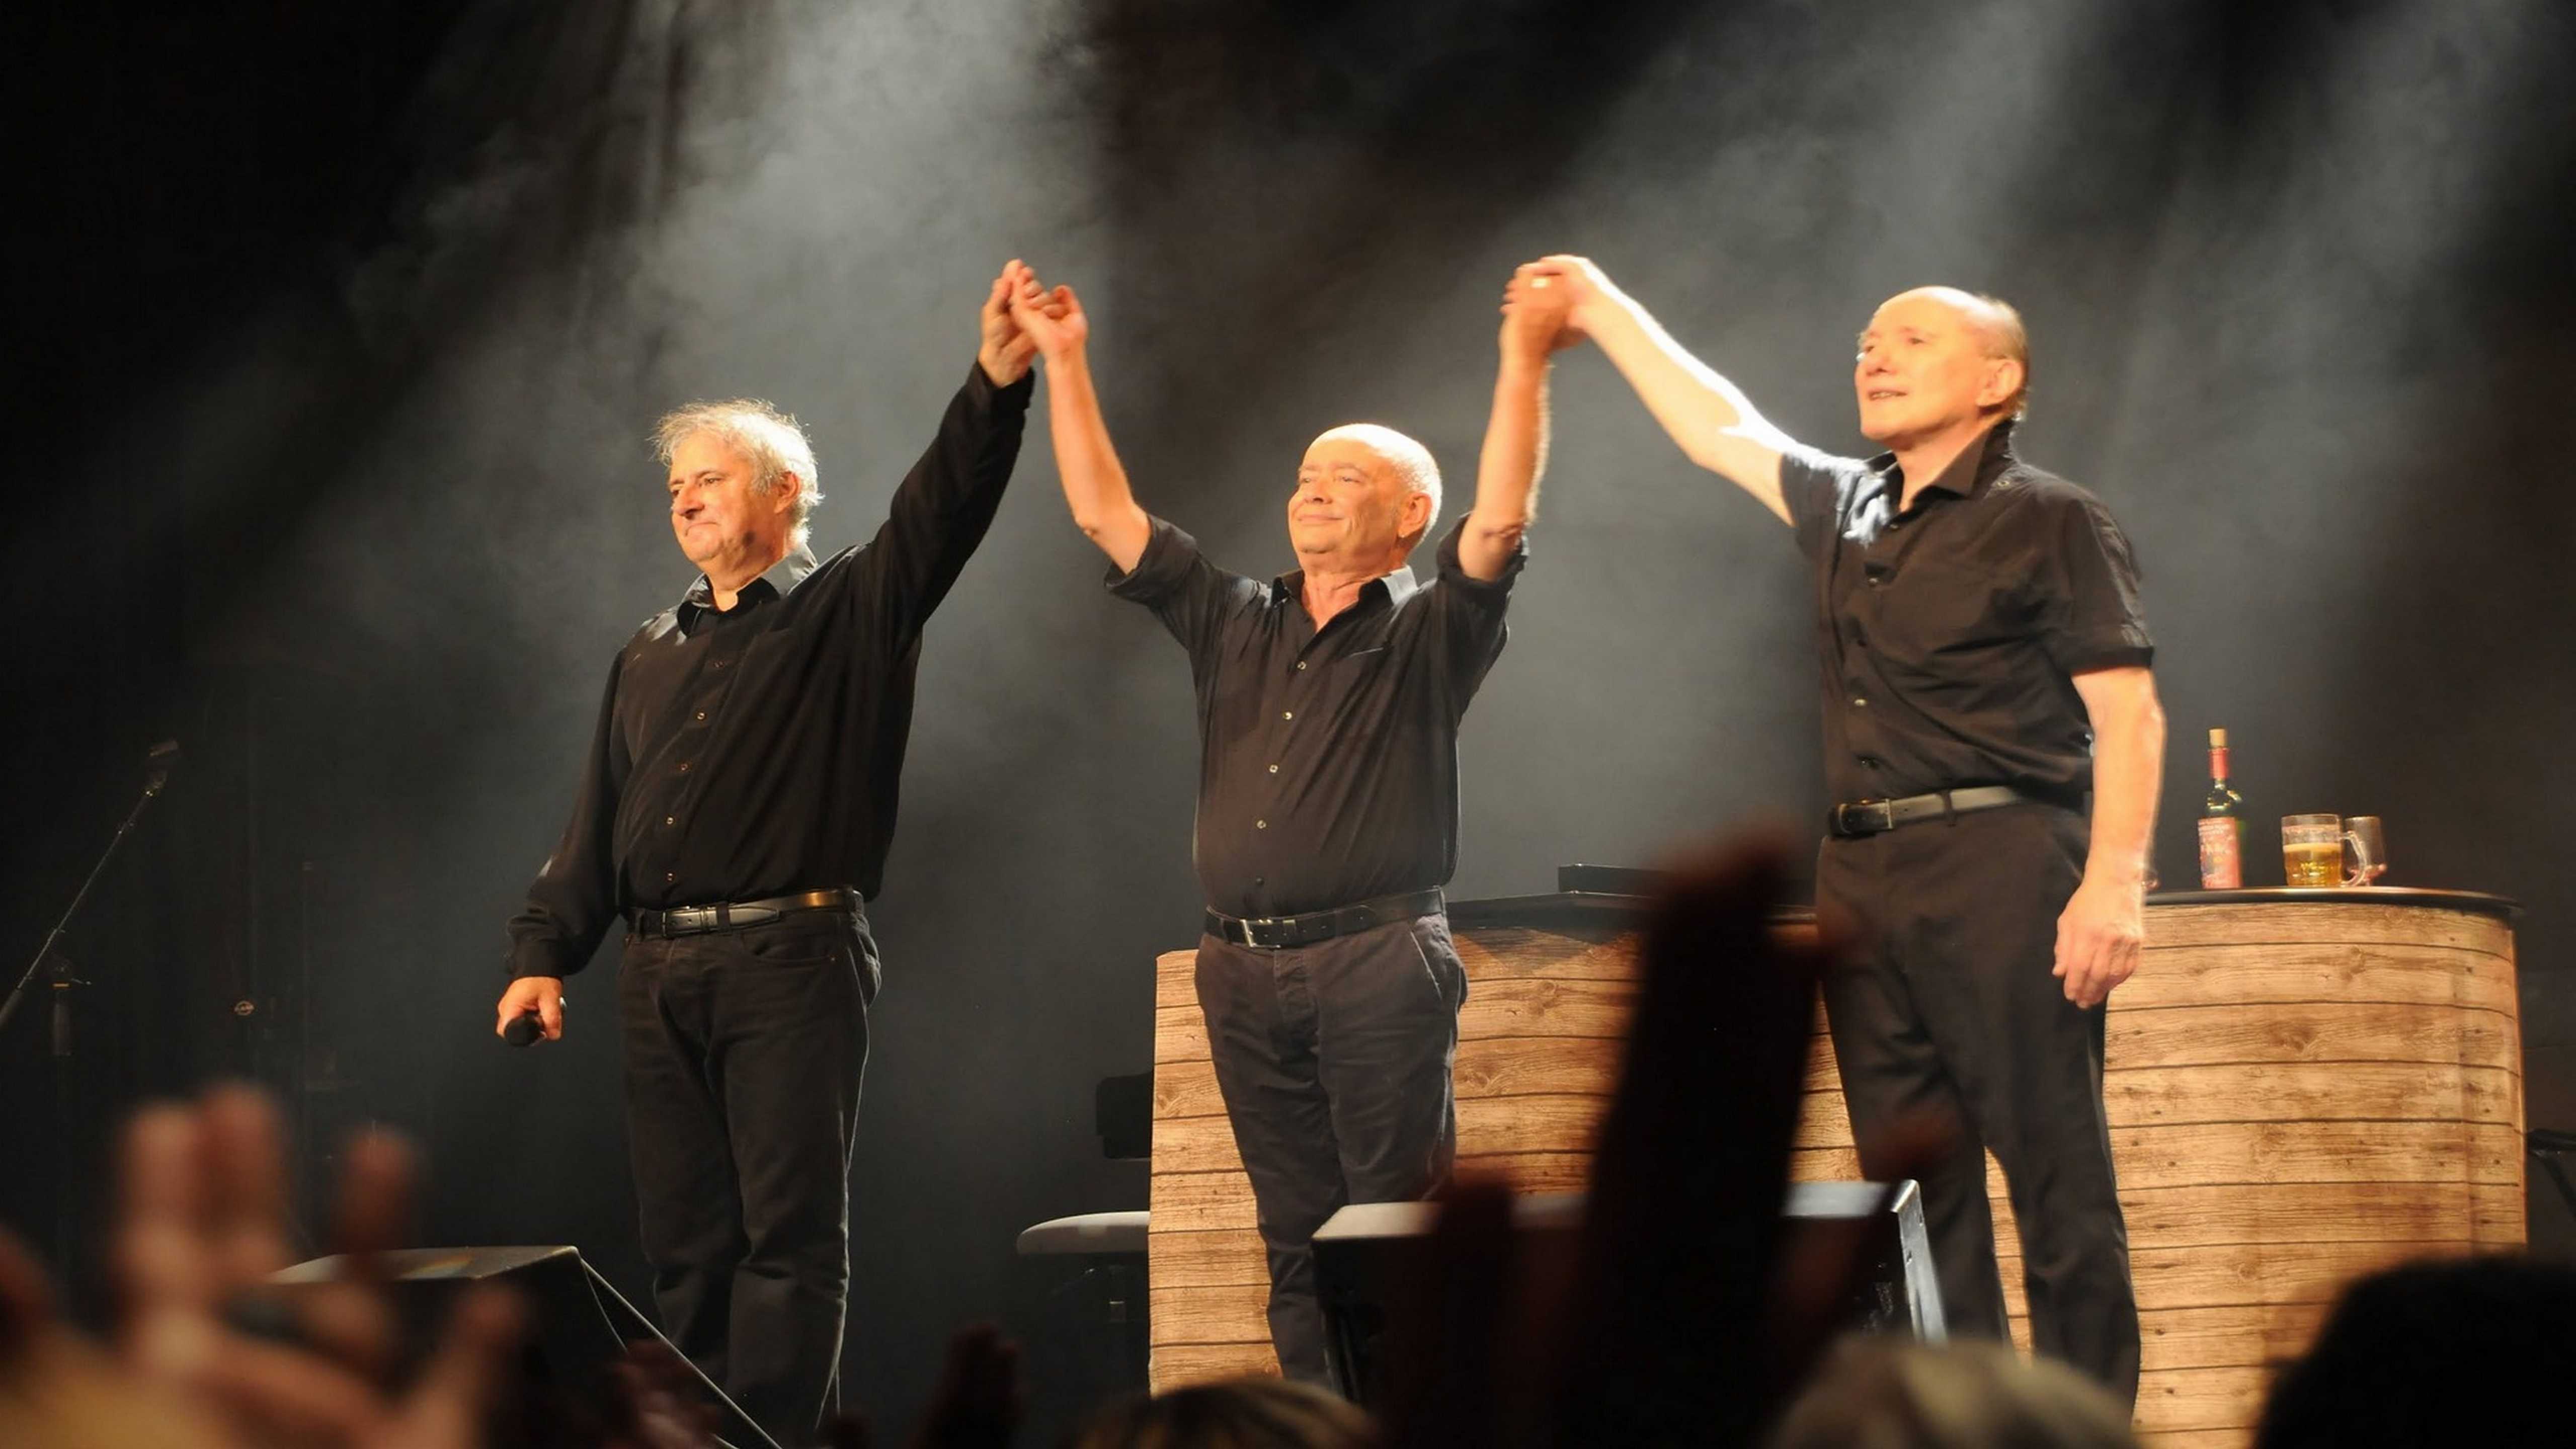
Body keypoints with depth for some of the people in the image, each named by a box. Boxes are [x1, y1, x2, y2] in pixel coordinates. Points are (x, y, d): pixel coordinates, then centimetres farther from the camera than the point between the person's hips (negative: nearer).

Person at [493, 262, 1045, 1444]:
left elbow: (941, 511, -12)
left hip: (794, 960, -6)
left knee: (790, 1234, -9)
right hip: (661, 973, 6)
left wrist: (996, 385, -28)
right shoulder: (649, 658, 22)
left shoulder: (849, 615, 5)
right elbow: (596, 823, 20)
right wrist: (543, 952, 8)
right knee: (686, 1244, 5)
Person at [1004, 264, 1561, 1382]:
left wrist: (1523, 366, -20)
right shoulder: (1234, 626, 19)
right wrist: (1065, 366, 13)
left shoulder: (1426, 637, 5)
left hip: (1380, 965, -5)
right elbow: (1106, 514, 17)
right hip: (1248, 974, 5)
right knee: (1298, 1247, 5)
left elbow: (1501, 518, -11)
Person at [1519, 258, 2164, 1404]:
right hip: (1861, 877, 7)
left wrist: (2116, 880, -19)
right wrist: (1605, 312, 38)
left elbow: (2128, 714, -8)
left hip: (1997, 868, -7)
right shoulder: (1848, 511, 19)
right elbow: (1720, 431, 33)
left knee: (2058, 1179, -8)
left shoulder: (2049, 522, -2)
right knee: (1913, 1188, 5)